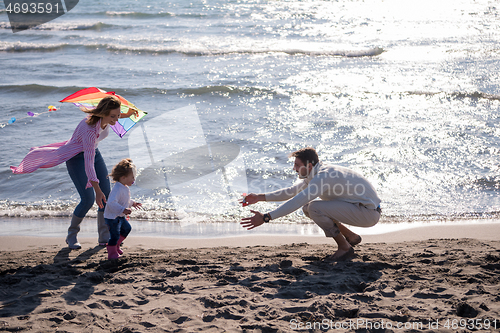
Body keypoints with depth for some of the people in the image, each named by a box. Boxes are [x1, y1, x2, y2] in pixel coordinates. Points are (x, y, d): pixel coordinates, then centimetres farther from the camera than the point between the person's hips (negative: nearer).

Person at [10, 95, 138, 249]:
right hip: (77, 157, -8)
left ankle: (105, 237, 11)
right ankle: (71, 236, 6)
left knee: (107, 195, 0)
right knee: (88, 199, -15)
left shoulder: (105, 119, -18)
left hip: (93, 152, 8)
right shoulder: (90, 128, -39)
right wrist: (97, 190, -44)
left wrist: (126, 115, 10)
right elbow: (88, 162, -41)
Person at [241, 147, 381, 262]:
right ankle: (350, 237, 16)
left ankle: (344, 248, -8)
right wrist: (259, 197, 8)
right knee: (307, 207, 10)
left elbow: (297, 201, -32)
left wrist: (266, 217, -33)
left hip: (368, 212, -10)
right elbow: (291, 192, 16)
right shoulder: (315, 174, 6)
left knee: (314, 208, -22)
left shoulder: (324, 176, -24)